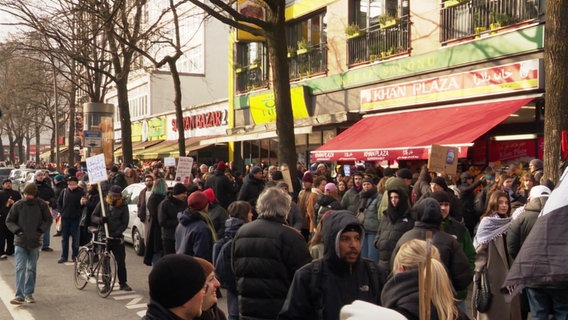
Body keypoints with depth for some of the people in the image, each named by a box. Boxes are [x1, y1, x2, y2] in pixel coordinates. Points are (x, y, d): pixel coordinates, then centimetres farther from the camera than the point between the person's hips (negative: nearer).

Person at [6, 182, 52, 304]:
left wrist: (41, 230, -7)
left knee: (32, 269, 9)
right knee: (20, 268, -8)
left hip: (35, 242, 1)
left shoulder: (41, 205, -3)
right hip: (20, 242, -1)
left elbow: (49, 220, 7)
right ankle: (19, 295, -7)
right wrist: (17, 230, -11)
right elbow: (9, 221, 4)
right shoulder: (17, 205, -4)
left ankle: (29, 294, 19)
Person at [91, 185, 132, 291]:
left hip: (117, 238, -1)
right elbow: (93, 217, 3)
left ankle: (123, 283, 12)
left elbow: (125, 223, -4)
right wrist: (100, 220, -20)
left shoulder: (123, 206, -1)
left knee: (121, 261, -1)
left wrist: (116, 233, -18)